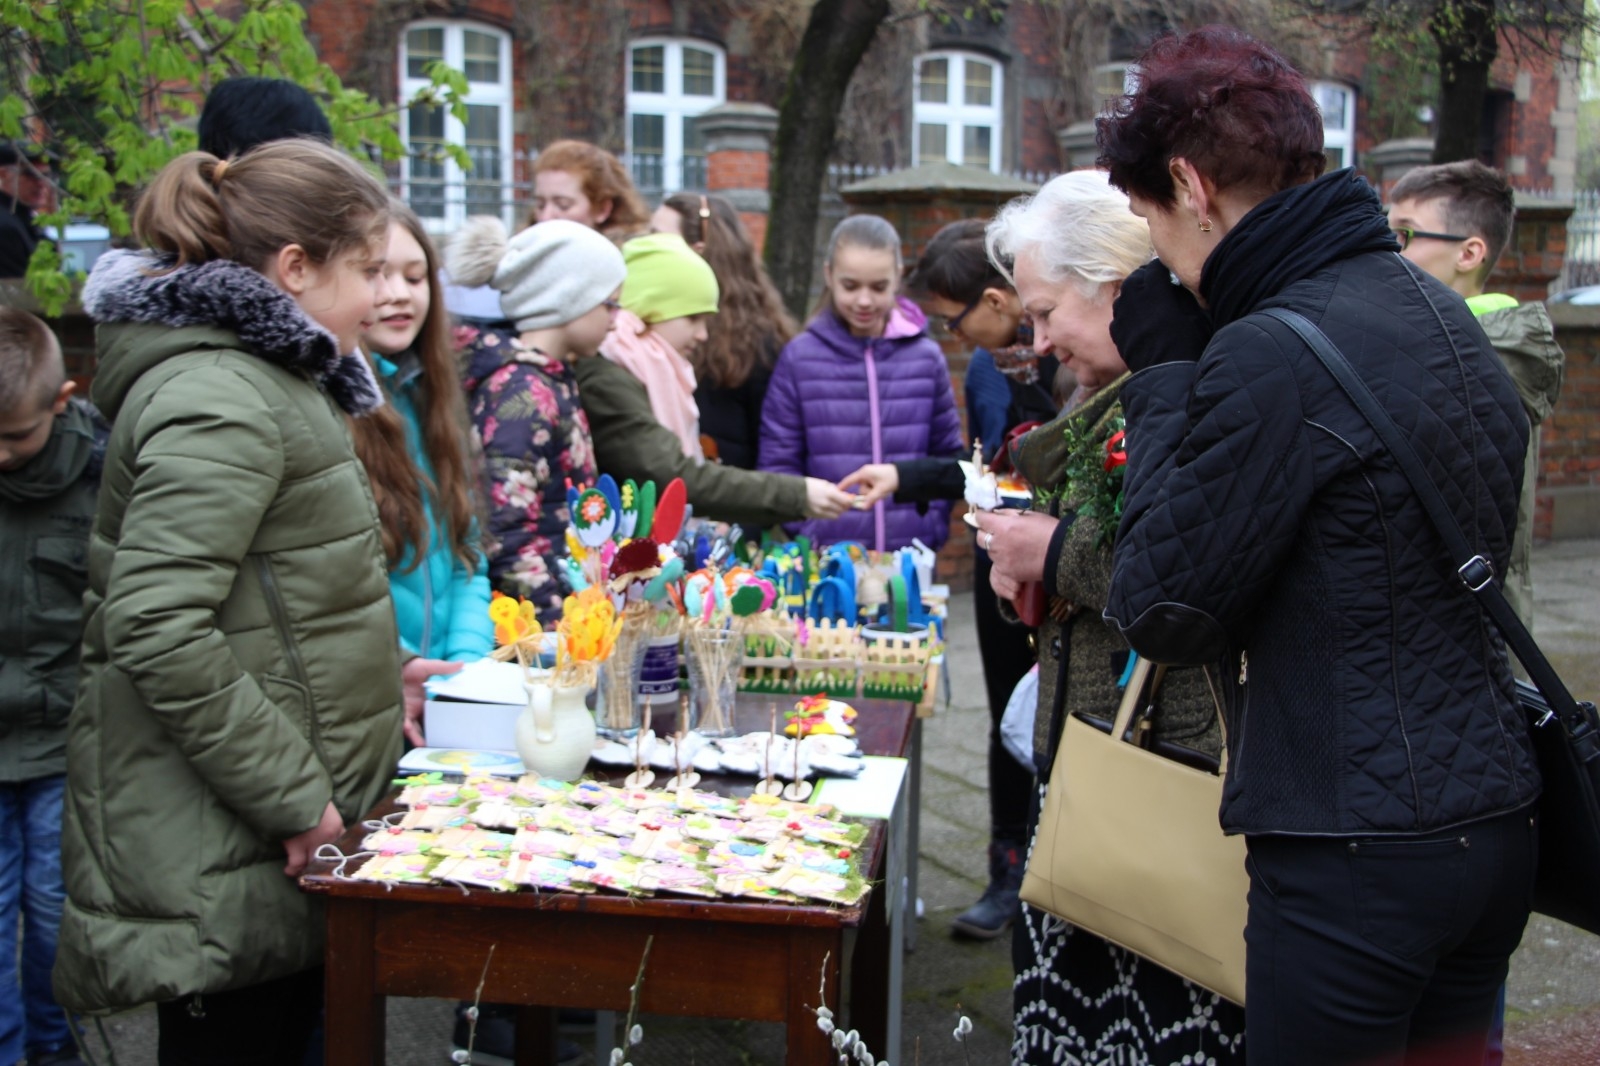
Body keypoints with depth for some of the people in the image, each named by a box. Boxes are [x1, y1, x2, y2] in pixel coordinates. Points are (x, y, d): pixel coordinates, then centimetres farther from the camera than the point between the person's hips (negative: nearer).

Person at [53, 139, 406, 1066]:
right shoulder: (217, 400, -18)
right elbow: (156, 629, -26)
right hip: (219, 844, -10)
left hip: (285, 816, 10)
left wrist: (371, 671, 14)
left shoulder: (270, 379, 15)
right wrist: (294, 795, -22)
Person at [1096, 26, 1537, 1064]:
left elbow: (1159, 609, -13)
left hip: (1358, 858, -9)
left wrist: (1164, 372, -6)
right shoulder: (1437, 312, 9)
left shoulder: (1269, 358, -20)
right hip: (1493, 823, 9)